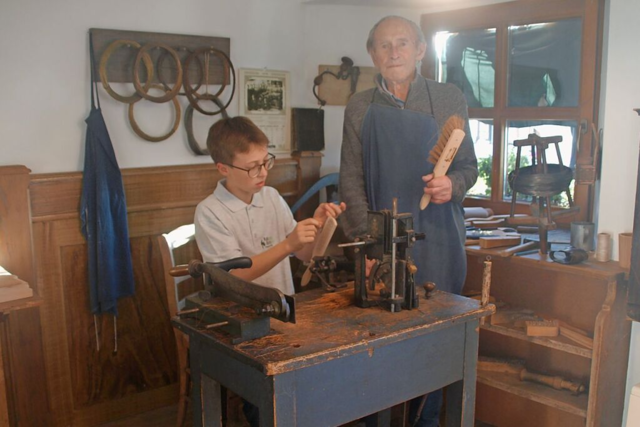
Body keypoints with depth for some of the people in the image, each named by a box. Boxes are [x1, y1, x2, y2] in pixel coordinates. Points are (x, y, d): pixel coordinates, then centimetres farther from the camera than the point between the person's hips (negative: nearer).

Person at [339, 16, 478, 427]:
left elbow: (469, 166, 10)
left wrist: (452, 184, -14)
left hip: (437, 239, 0)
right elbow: (351, 179, 4)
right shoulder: (360, 108, 6)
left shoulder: (450, 99, 4)